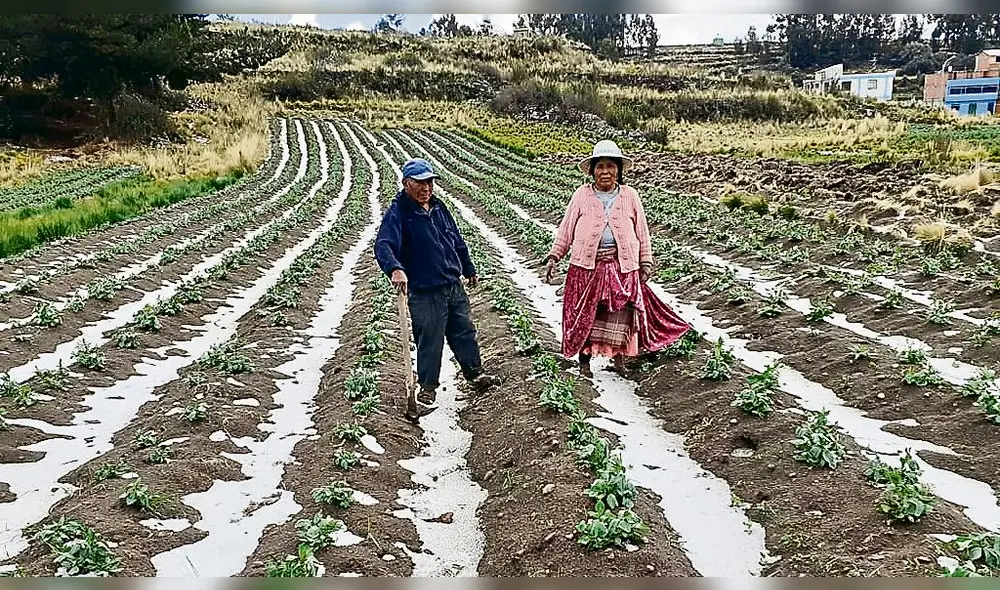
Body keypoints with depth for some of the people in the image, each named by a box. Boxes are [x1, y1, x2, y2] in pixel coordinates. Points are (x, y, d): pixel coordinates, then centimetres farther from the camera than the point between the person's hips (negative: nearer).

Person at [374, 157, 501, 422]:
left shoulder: (438, 207, 8)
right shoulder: (398, 213, -15)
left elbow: (457, 241, 19)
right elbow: (383, 246, -29)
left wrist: (469, 269, 26)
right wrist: (395, 269, -48)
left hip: (454, 286, 7)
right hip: (425, 293, -7)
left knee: (465, 332, 19)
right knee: (430, 342, 4)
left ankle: (475, 374, 37)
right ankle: (427, 389, 22)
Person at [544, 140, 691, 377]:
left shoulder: (630, 196, 4)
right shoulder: (582, 195, 1)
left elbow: (642, 232, 8)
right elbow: (565, 229, 4)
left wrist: (646, 263, 6)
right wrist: (553, 257, -2)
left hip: (622, 267, 1)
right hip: (587, 266, 0)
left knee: (621, 314, 3)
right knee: (585, 315, 6)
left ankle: (618, 358, 22)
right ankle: (584, 361, 21)